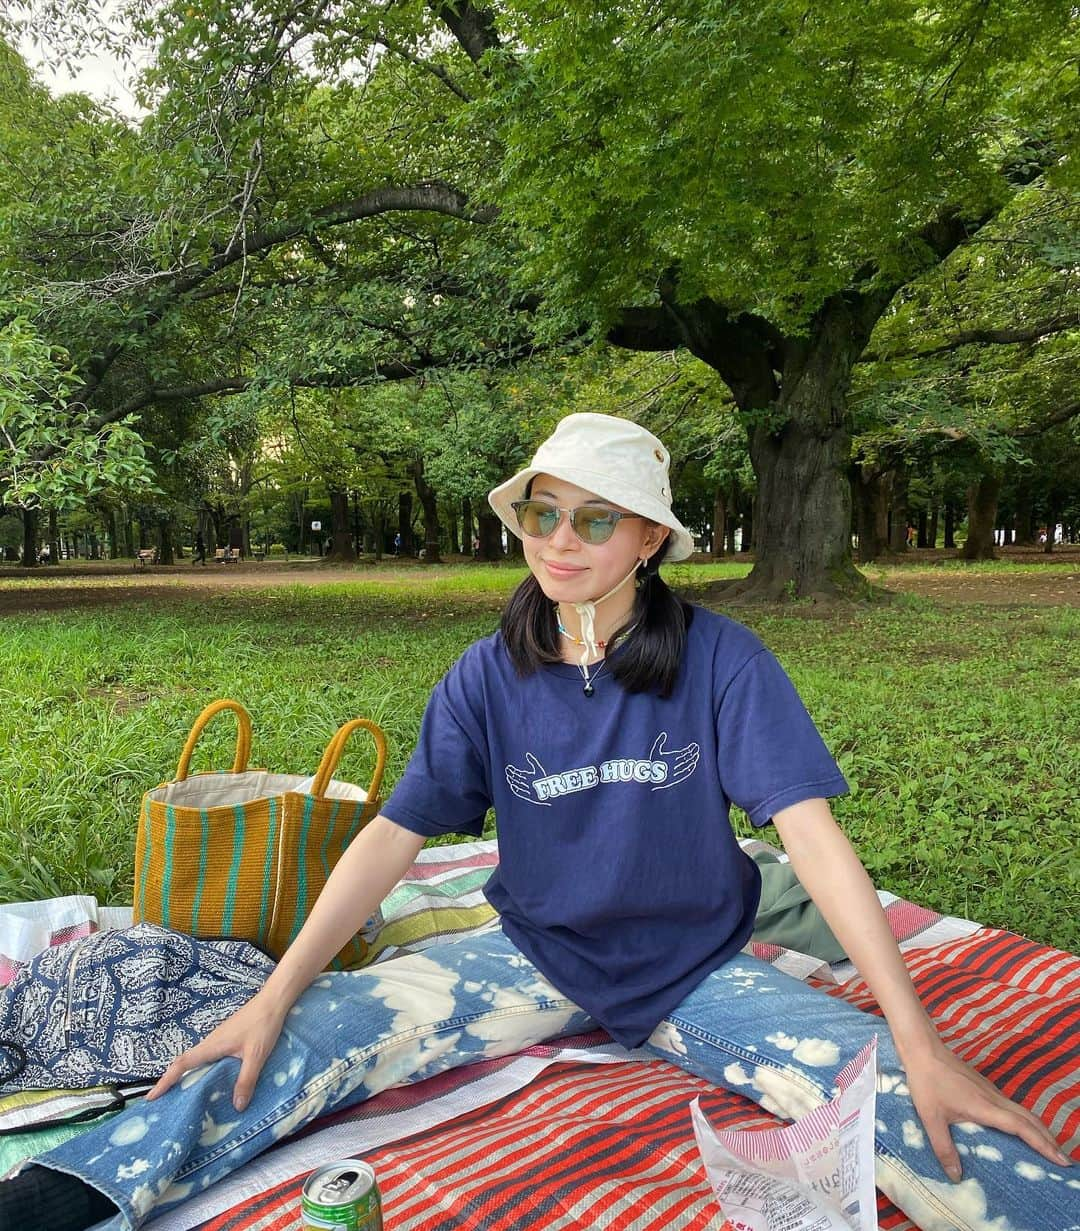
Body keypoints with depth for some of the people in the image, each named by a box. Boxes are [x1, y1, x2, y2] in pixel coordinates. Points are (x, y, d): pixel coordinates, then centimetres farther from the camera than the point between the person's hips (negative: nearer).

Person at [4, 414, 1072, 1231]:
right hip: (536, 957, 2)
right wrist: (273, 998, -13)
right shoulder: (490, 677, -8)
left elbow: (812, 833, -18)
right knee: (311, 1038, -14)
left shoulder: (720, 660, -15)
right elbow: (394, 835, -8)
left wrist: (920, 1042, -23)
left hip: (694, 970, -1)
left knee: (893, 1095, -27)